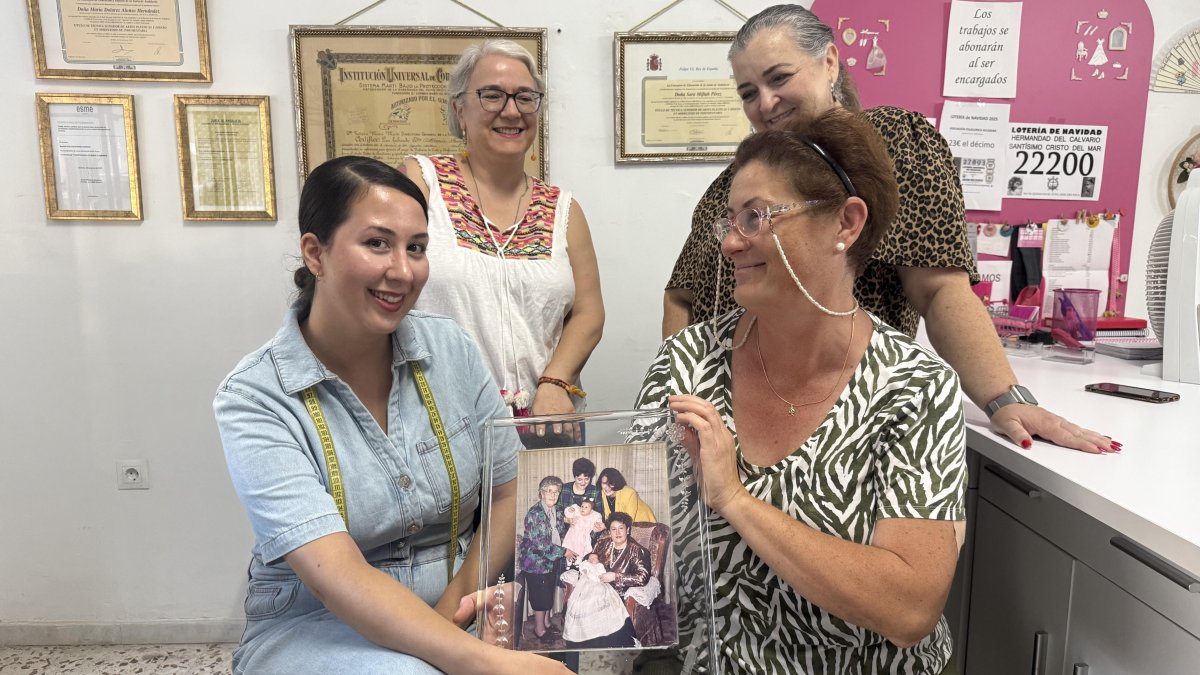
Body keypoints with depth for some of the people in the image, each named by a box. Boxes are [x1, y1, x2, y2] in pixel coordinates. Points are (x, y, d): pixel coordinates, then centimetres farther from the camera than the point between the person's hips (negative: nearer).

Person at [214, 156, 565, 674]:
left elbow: (509, 494, 1)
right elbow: (338, 578, -24)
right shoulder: (253, 399, -15)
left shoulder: (451, 348, -3)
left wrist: (461, 597, -16)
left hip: (454, 617, 4)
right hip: (314, 627, -3)